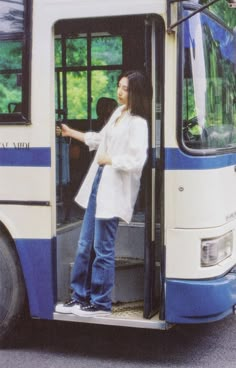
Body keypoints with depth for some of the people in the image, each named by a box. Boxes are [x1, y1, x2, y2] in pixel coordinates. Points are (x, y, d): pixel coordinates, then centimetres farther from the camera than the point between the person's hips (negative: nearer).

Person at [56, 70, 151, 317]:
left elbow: (137, 160, -22)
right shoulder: (118, 113, 13)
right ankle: (80, 296, 25)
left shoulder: (137, 123, -13)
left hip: (114, 190, -9)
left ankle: (101, 303, 13)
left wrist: (109, 159, -12)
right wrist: (71, 133, 31)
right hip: (97, 183, 9)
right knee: (85, 245, 14)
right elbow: (99, 139, 27)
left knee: (103, 248, -1)